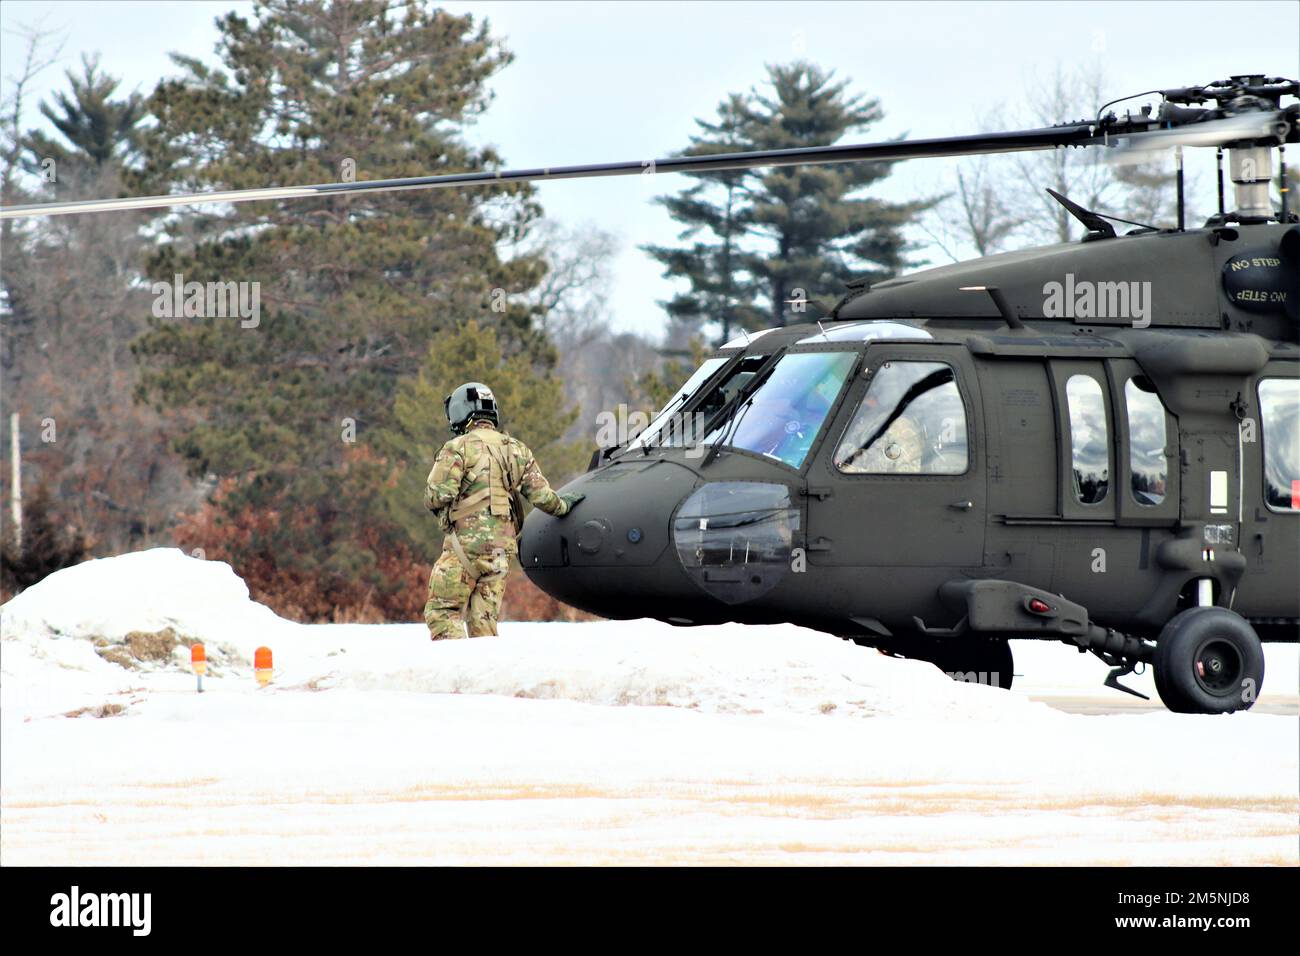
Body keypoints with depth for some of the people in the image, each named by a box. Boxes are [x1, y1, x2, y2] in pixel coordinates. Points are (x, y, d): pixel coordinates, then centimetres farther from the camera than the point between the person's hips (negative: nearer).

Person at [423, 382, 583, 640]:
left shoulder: (459, 447, -7)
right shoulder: (516, 450, 13)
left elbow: (438, 495, -14)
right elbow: (541, 495, 12)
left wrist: (435, 504, 9)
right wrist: (562, 506, 33)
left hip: (466, 543, -6)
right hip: (502, 547, 6)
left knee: (442, 612, -2)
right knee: (483, 619, 10)